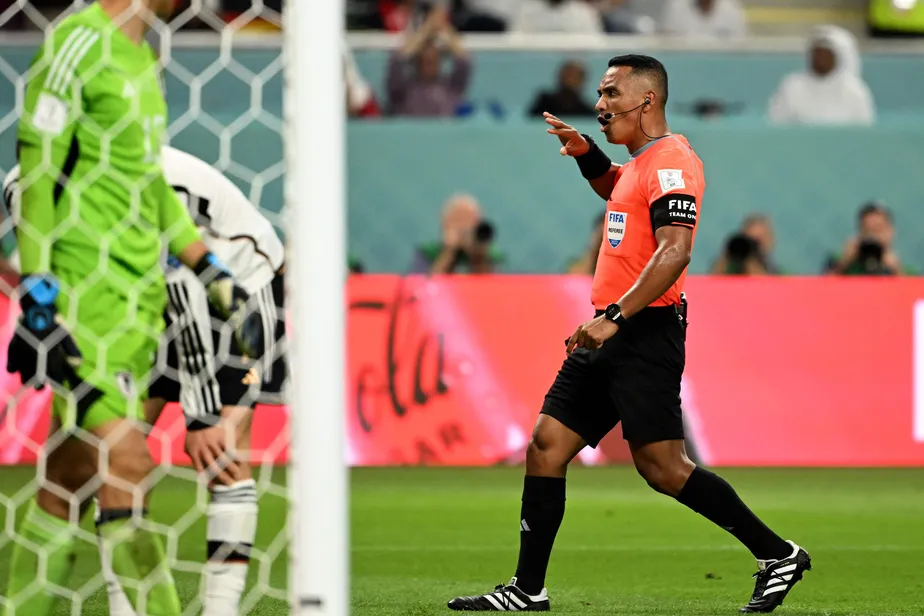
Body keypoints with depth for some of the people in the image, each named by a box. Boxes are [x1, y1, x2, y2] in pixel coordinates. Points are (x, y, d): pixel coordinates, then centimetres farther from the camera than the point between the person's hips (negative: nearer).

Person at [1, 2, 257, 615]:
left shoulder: (142, 58, 17)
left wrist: (218, 278, 24)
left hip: (138, 301, 9)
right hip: (85, 297, -9)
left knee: (69, 482, 9)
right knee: (126, 466, -11)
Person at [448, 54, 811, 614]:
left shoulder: (671, 162, -12)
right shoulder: (642, 164, 18)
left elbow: (674, 253, -24)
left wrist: (613, 317, -29)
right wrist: (586, 152, 24)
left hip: (645, 334, -10)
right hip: (609, 336, 10)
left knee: (662, 467, -13)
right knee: (546, 446, 4)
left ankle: (778, 555, -3)